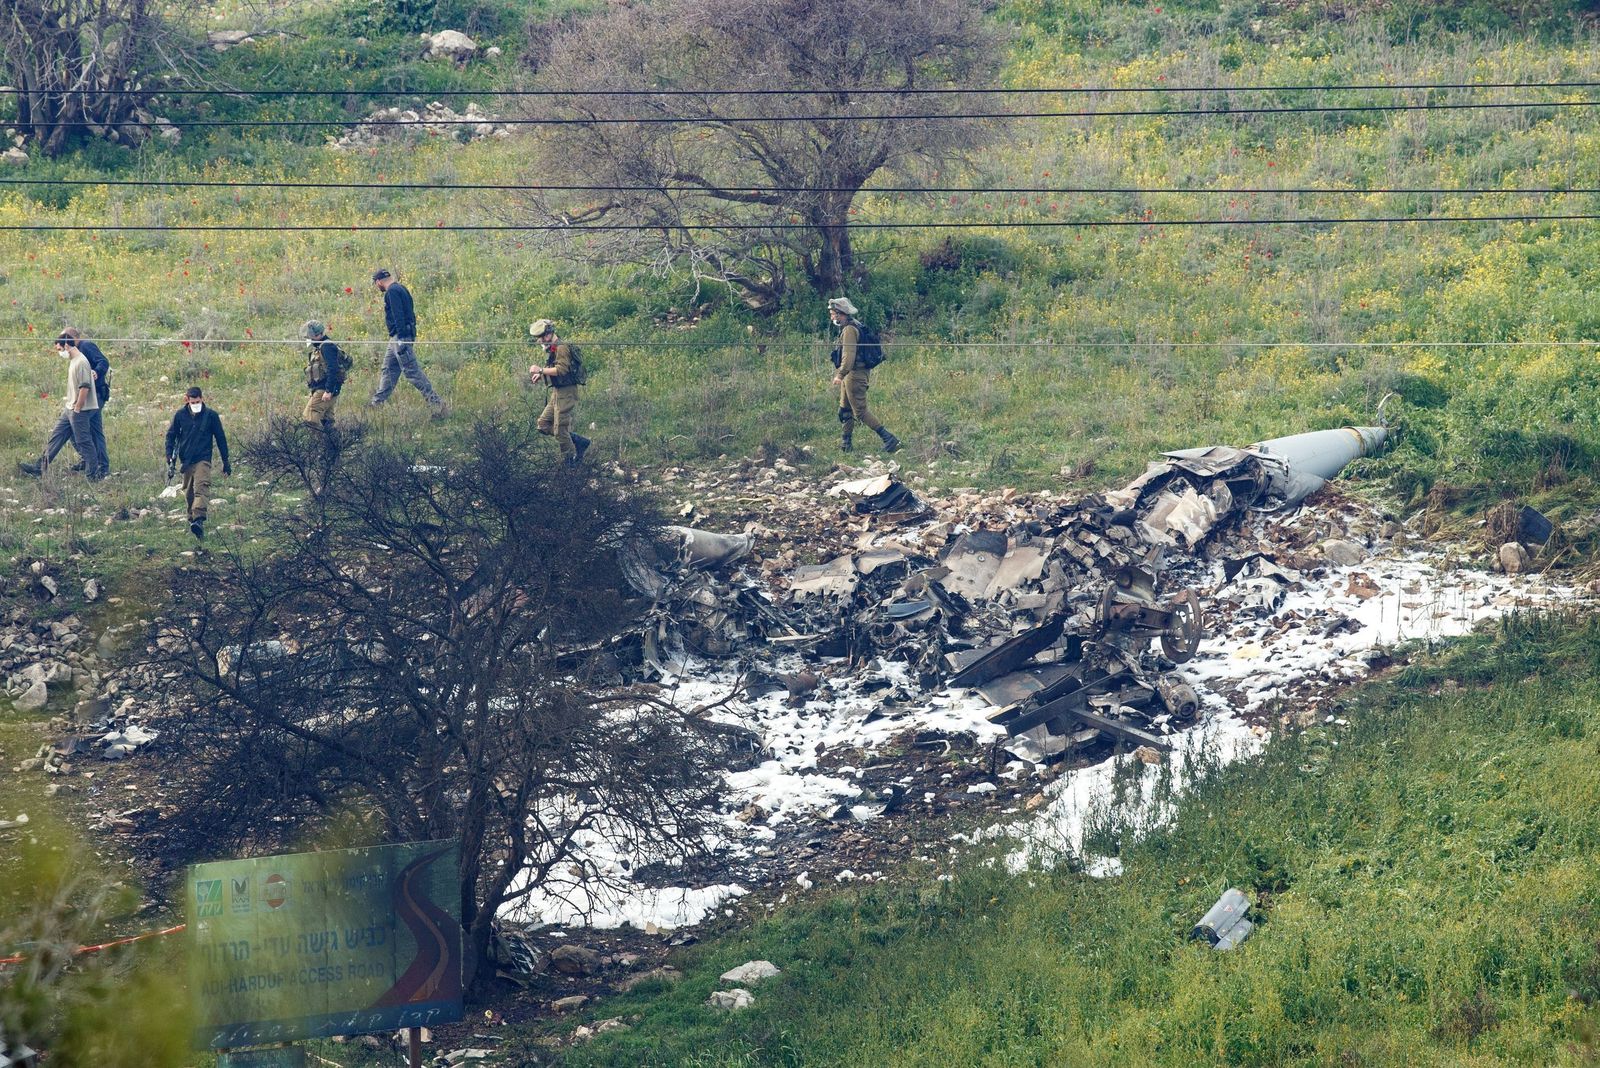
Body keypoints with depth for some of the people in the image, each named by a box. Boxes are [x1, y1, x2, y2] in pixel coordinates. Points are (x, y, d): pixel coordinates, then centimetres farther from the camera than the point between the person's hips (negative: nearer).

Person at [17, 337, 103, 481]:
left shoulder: (81, 362, -17)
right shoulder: (72, 361, 14)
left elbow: (84, 387, -22)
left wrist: (77, 409, -18)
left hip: (80, 411, -10)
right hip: (70, 409, 10)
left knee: (84, 442, -3)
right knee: (55, 437, 10)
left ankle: (94, 475, 5)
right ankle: (39, 469, 13)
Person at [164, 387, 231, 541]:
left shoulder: (211, 415, -2)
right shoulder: (180, 415, 2)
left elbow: (220, 438, 7)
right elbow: (171, 436, 11)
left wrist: (225, 461, 10)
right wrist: (170, 459, 1)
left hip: (203, 460, -3)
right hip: (185, 461, 3)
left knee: (201, 487, -22)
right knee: (188, 493, 10)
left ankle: (198, 520, -37)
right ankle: (192, 519, 28)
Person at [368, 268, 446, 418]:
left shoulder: (392, 292, -13)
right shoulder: (401, 289, 17)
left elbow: (398, 316, -22)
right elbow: (410, 315, 20)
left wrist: (402, 340, -26)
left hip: (400, 337, -10)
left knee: (412, 372, -11)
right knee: (388, 371, 16)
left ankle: (436, 403, -14)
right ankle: (377, 403, 23)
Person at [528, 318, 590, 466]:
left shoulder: (561, 348, -16)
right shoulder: (551, 349, 16)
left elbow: (561, 370, -27)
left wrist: (541, 370, -22)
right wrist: (541, 375, 9)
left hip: (566, 393, -10)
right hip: (557, 393, 10)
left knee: (560, 429, -7)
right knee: (544, 424, 9)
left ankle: (570, 460, 5)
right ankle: (579, 442, 14)